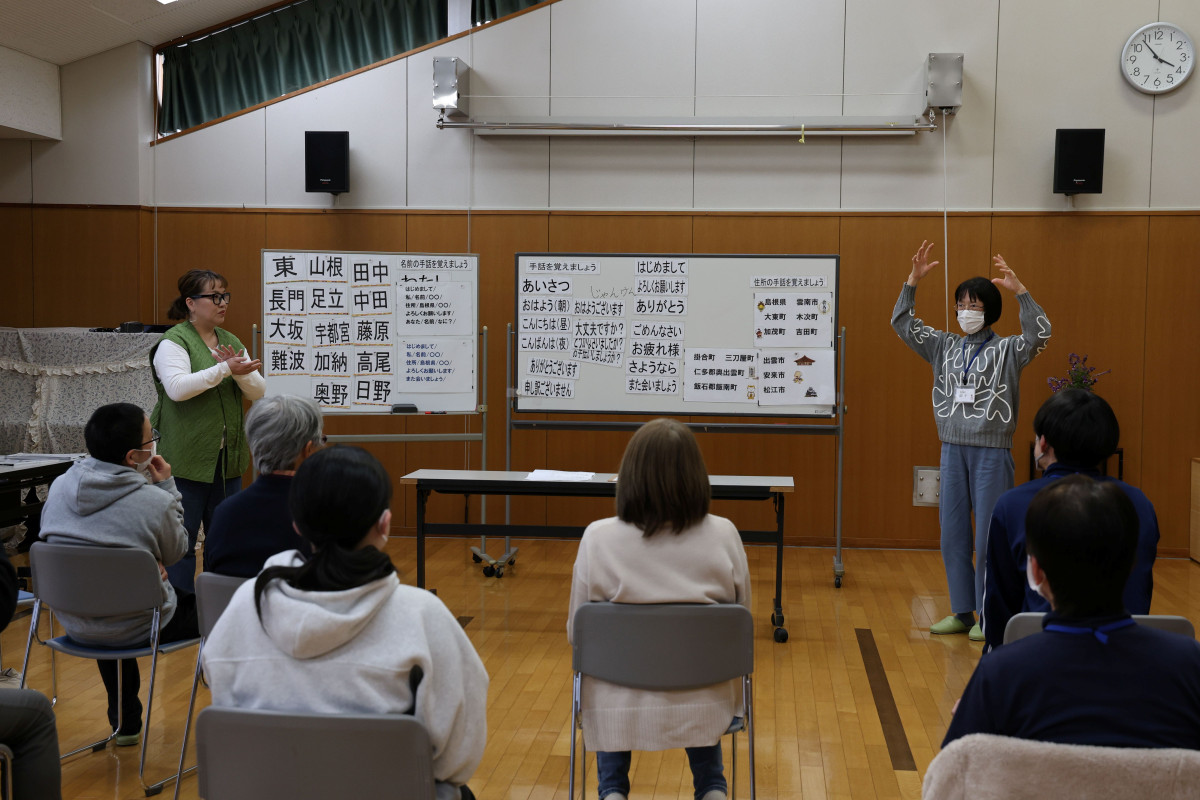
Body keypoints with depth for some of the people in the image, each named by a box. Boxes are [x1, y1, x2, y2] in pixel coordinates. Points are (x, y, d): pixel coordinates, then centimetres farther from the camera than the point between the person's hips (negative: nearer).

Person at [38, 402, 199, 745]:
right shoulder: (155, 502, -22)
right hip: (136, 629, -5)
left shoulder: (59, 486, -7)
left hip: (73, 624, 6)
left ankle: (125, 724, 45)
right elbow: (175, 552, -4)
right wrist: (167, 487, 1)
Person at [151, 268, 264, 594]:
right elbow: (178, 387, -23)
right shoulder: (173, 343, -6)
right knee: (181, 542, -2)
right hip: (186, 461, -6)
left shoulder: (231, 342, 13)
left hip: (227, 459, 6)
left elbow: (257, 391, 6)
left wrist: (239, 370, -13)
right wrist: (224, 369, -26)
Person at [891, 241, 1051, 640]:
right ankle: (962, 612, 20)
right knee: (952, 535, 9)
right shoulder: (944, 346, 10)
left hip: (991, 453, -5)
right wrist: (913, 281, -4)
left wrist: (1019, 289, -28)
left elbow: (1039, 332, -20)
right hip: (953, 449, 5)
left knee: (989, 536, 0)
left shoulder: (1007, 350, -2)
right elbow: (902, 323, 7)